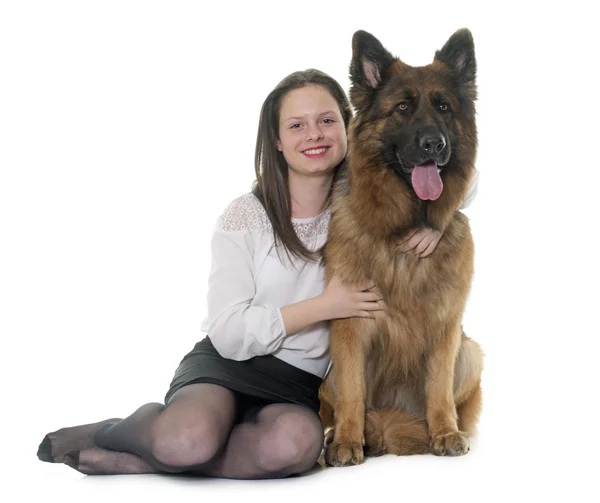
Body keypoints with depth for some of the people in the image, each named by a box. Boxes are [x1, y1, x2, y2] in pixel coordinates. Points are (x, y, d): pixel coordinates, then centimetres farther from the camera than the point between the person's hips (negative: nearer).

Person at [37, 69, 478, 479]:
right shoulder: (246, 216, -3)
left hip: (300, 385, 3)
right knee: (190, 438, -38)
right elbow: (228, 333, -9)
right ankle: (111, 432, -2)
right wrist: (325, 306, -15)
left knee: (297, 442, -37)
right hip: (227, 363, -2)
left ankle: (138, 460, -17)